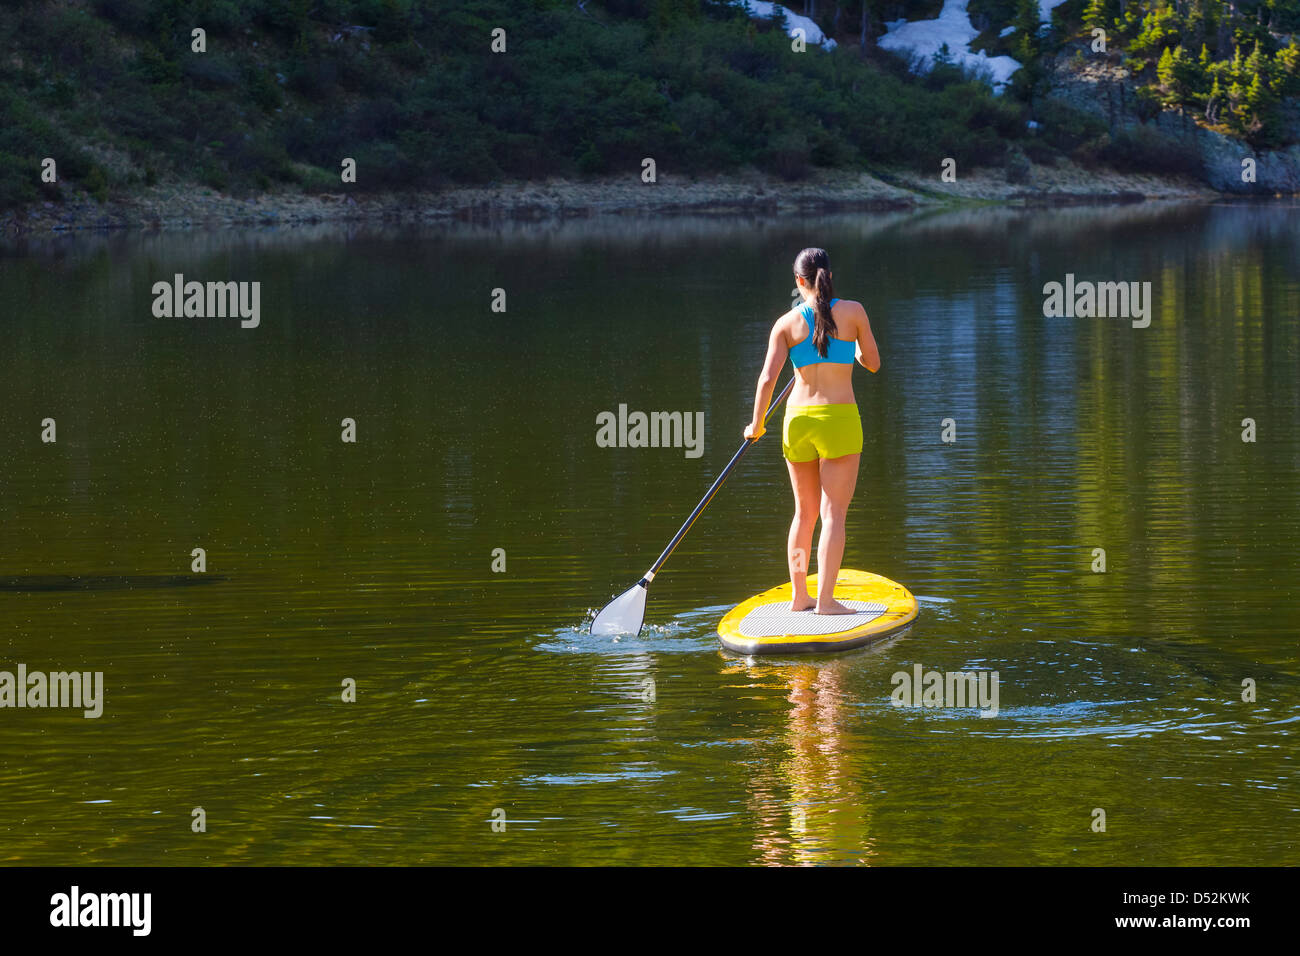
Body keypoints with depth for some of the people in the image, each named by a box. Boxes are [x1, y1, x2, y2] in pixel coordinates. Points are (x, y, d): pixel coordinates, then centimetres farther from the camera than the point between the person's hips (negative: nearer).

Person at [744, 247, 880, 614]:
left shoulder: (787, 324, 0)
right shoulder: (852, 312, -2)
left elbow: (767, 378, -5)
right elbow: (872, 363, 7)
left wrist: (757, 425, 9)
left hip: (798, 419, 3)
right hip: (839, 419, -3)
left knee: (805, 512, 16)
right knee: (833, 513, -2)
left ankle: (799, 596, 20)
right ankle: (826, 600, -9)